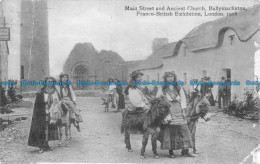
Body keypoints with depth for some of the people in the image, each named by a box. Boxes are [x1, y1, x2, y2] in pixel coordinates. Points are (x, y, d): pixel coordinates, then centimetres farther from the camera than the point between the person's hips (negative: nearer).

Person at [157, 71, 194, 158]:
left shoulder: (179, 87, 13)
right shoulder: (162, 88, 8)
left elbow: (183, 98, 9)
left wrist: (183, 110, -1)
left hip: (178, 110, 2)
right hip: (167, 110, -2)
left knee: (184, 128, -5)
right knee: (169, 129, -7)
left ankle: (185, 149, -1)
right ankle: (170, 151, 2)